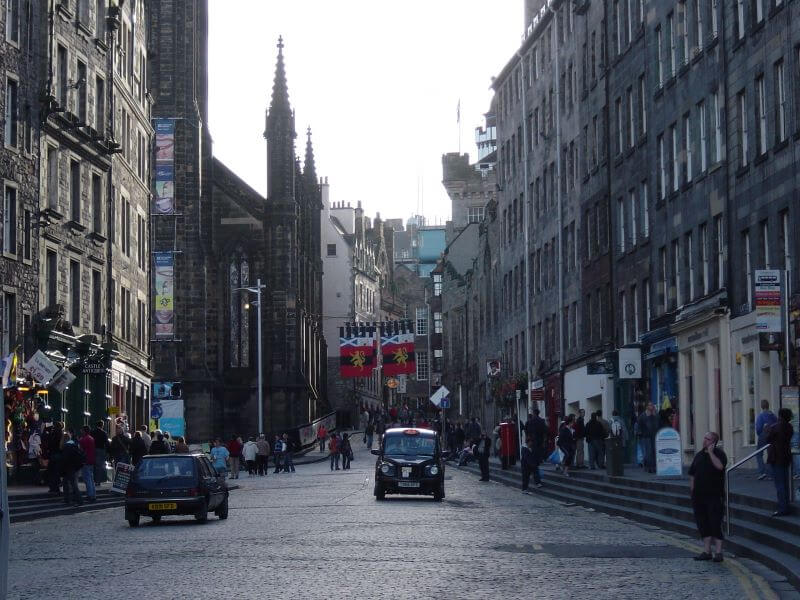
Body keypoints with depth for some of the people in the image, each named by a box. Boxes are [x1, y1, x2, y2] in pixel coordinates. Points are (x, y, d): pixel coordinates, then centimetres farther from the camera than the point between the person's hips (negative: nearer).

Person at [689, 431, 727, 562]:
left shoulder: (719, 453, -2)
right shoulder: (699, 455, 14)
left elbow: (719, 466, -24)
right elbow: (692, 474, 18)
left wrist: (710, 452, -17)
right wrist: (692, 490, 10)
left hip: (714, 495, -6)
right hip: (699, 495, 6)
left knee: (715, 523, -6)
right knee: (702, 523, 7)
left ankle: (718, 552, -3)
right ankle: (706, 551, 14)